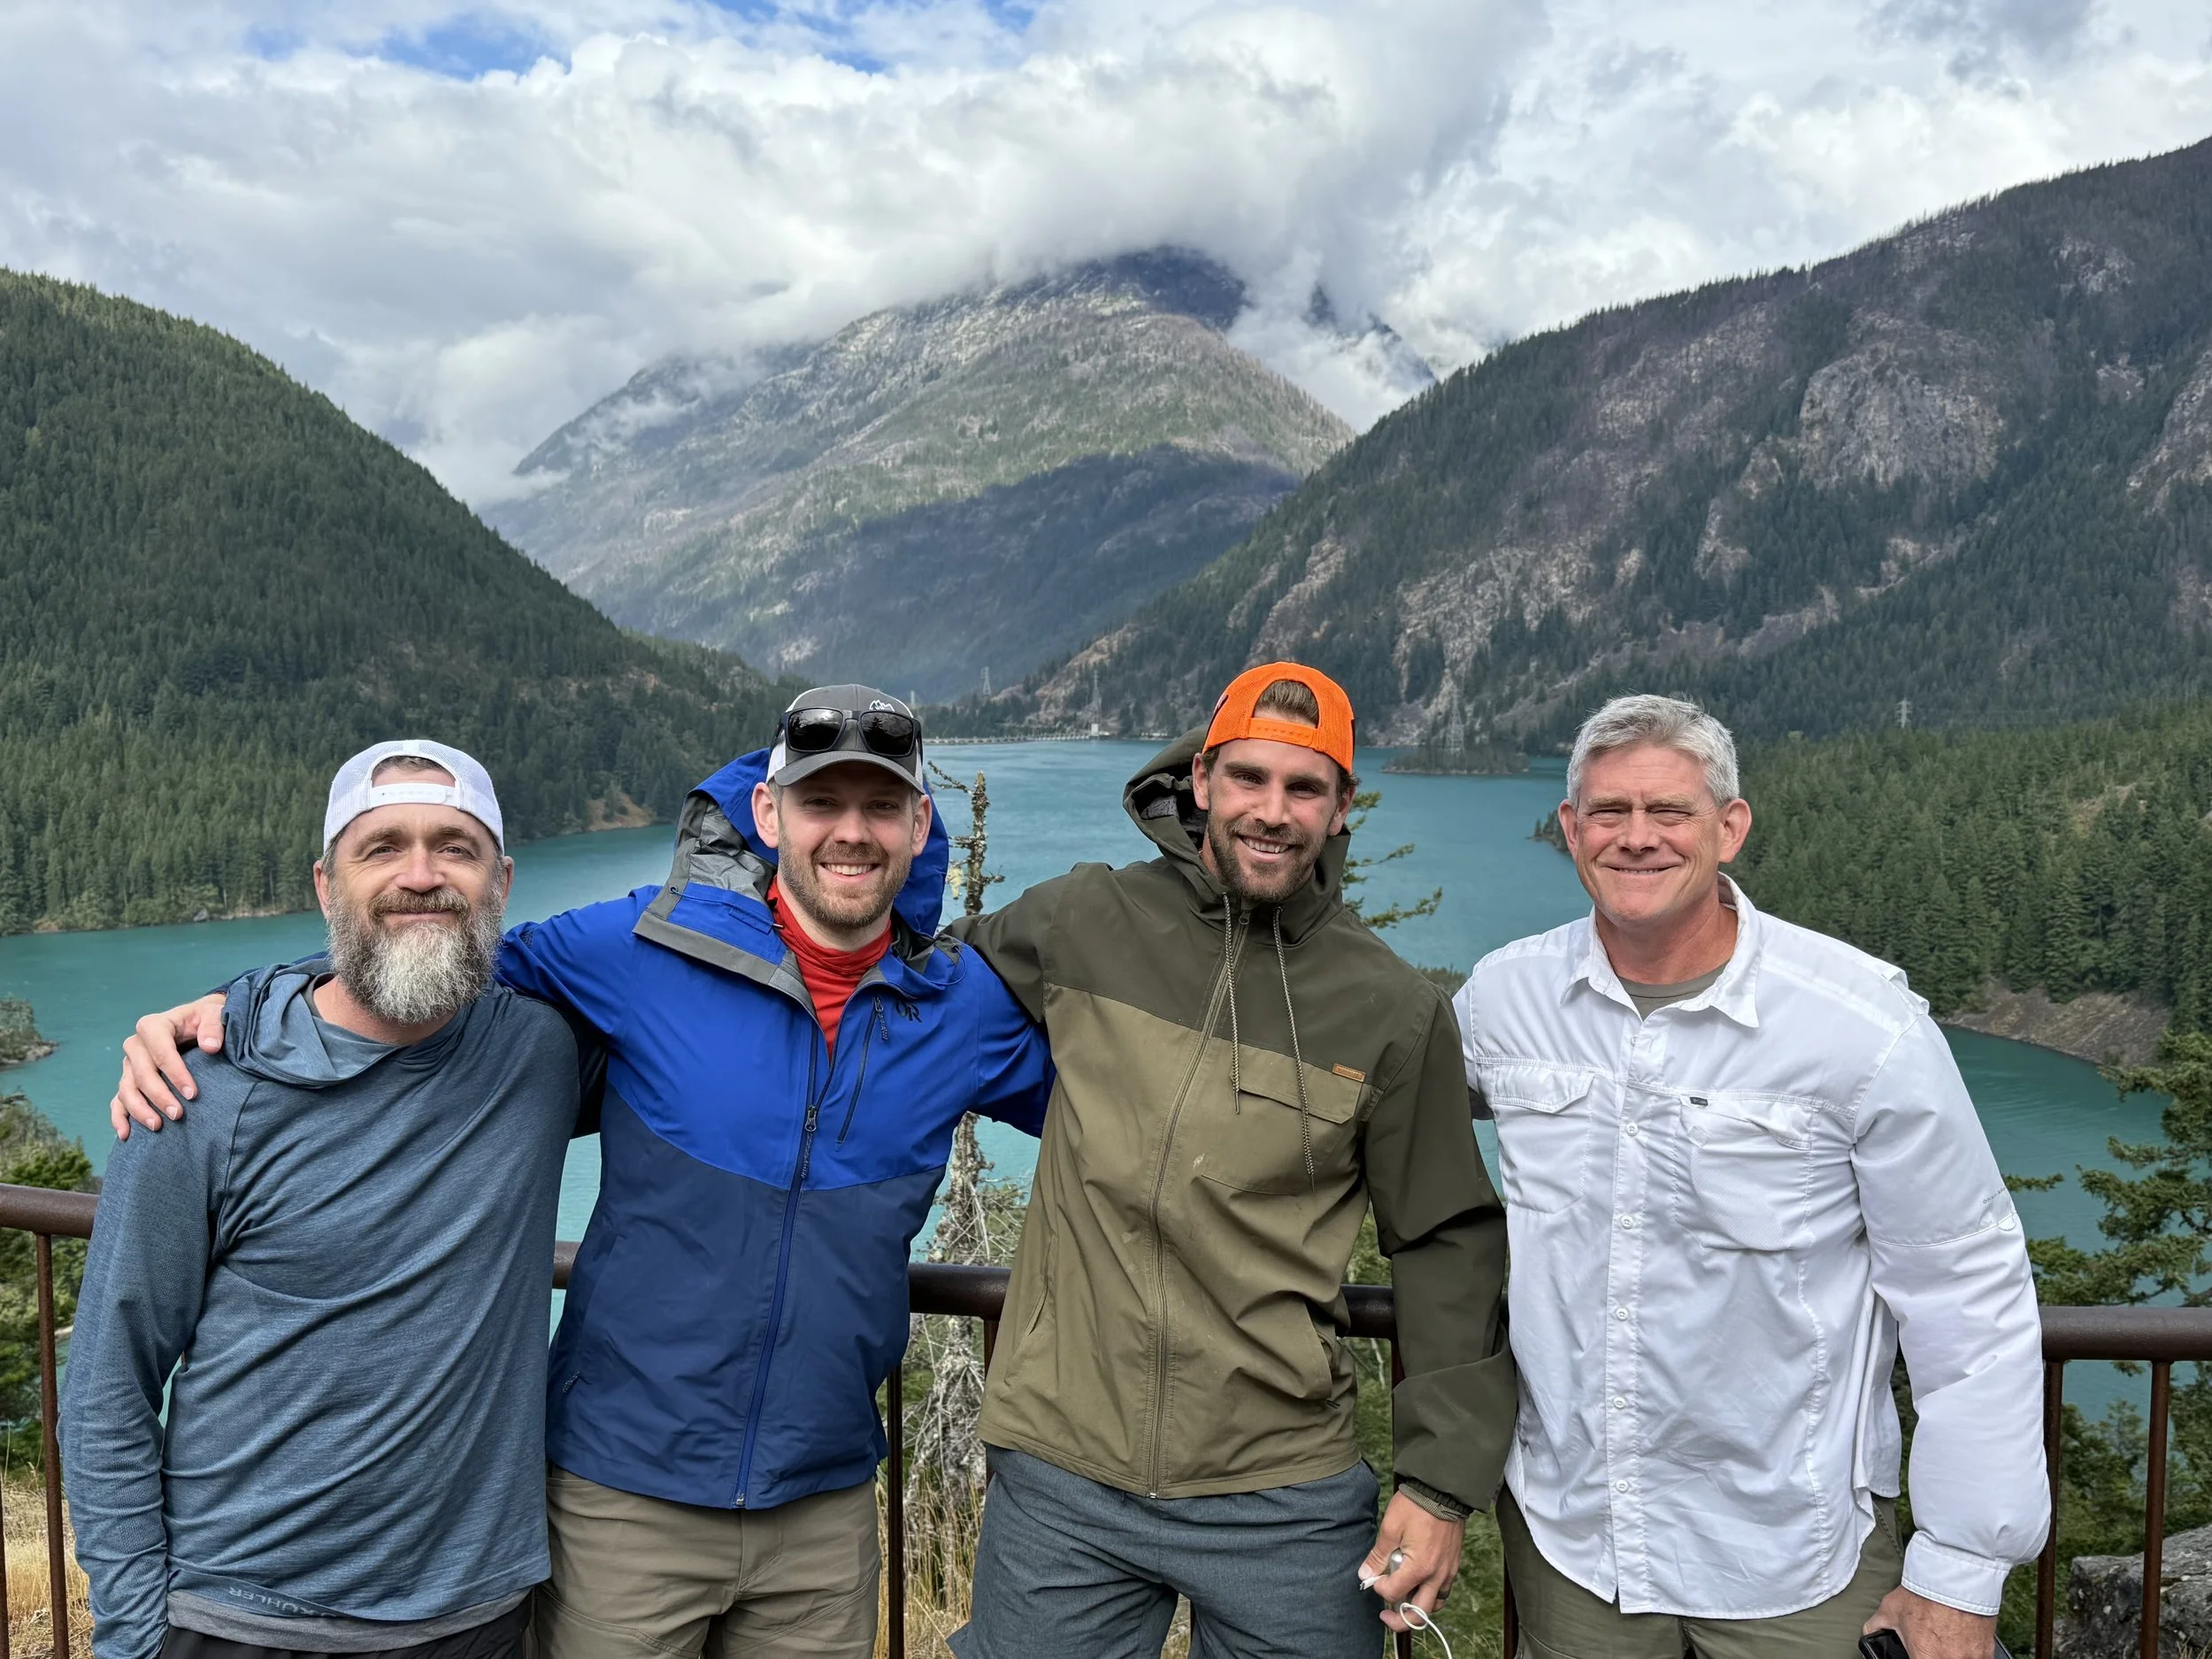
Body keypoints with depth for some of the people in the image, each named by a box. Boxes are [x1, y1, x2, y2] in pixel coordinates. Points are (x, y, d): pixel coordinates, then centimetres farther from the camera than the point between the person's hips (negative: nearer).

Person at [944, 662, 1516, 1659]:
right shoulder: (1083, 922, -2)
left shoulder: (1396, 1013, -3)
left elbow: (1449, 1244, 2)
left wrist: (1444, 1480, 0)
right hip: (1059, 1475, 1)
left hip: (1285, 1499, 0)